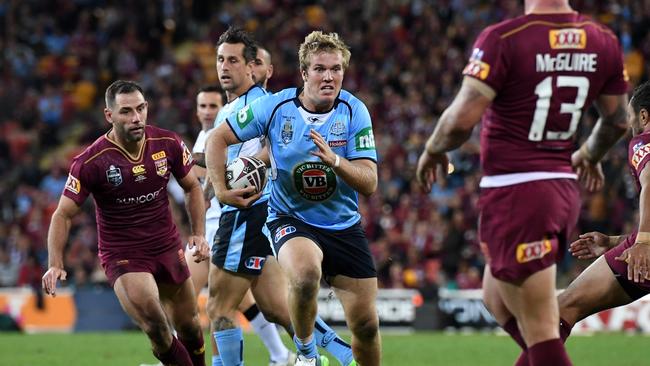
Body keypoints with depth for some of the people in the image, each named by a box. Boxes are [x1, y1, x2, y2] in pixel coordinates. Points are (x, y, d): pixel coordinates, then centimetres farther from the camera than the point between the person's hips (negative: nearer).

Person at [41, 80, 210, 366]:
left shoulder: (168, 143, -7)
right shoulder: (91, 162, -17)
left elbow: (192, 187, 10)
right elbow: (63, 215, -10)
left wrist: (199, 233, -3)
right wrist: (55, 265, -22)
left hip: (168, 248, 4)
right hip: (122, 255, -4)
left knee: (190, 329, 11)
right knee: (156, 329, -23)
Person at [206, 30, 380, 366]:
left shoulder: (354, 111, -10)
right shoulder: (276, 106, -12)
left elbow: (369, 183, -15)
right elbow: (217, 139, 0)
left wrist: (335, 161, -32)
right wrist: (221, 190, -4)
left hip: (343, 224, 3)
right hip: (290, 219, -3)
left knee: (366, 325, 1)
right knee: (305, 274, -36)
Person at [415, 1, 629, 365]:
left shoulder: (503, 39, -16)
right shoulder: (603, 42, 3)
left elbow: (462, 118, -19)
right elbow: (618, 119, 16)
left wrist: (433, 150, 2)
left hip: (514, 192, -7)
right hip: (564, 188, 7)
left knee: (540, 332, -5)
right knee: (498, 300, 25)